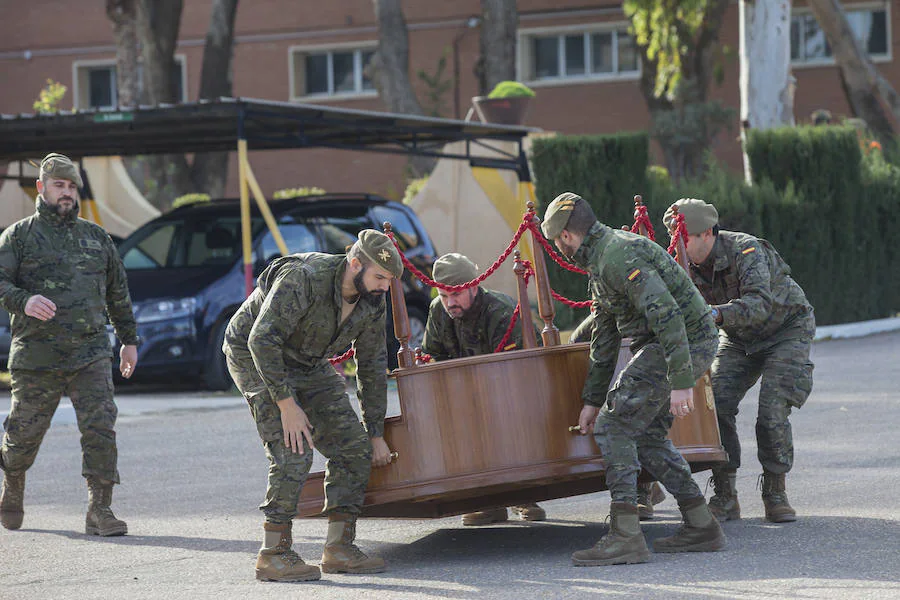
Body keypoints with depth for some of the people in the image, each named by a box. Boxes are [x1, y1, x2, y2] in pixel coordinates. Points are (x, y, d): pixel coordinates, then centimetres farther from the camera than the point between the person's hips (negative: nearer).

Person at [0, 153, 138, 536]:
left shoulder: (96, 238, 15)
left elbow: (117, 292, 24)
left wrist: (129, 340, 24)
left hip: (91, 354, 2)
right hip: (37, 357, -2)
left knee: (100, 427, -14)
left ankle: (99, 512, -12)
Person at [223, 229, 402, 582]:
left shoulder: (372, 302, -9)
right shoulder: (303, 279, -33)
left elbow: (372, 366, 3)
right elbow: (262, 339, -35)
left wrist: (376, 434, 5)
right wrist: (287, 404, -33)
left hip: (309, 365, 8)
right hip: (254, 357, -8)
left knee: (354, 448, -2)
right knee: (293, 452, -21)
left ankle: (339, 548, 3)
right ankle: (273, 555, -14)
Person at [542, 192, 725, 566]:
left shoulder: (619, 255, -18)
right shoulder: (601, 260, 18)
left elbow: (665, 313, -27)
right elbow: (604, 337, 26)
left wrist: (680, 382, -30)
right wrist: (592, 400, 28)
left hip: (684, 343, -10)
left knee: (613, 427, -11)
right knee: (647, 436, 17)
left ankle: (625, 537, -15)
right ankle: (701, 527, 18)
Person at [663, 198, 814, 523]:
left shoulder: (746, 251, -31)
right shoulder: (688, 265, -12)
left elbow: (760, 303, -46)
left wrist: (717, 314, -62)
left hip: (786, 329, -5)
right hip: (738, 339, 5)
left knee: (772, 411, -20)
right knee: (716, 404, -15)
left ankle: (775, 493, -3)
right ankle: (725, 496, -7)